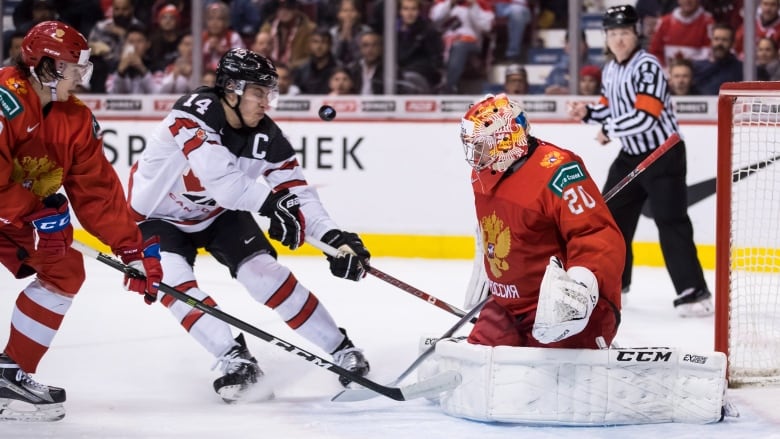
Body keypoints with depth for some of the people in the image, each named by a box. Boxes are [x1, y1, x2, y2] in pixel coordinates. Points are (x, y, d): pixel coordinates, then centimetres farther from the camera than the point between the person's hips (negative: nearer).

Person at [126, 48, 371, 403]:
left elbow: (296, 191, -16)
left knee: (265, 273, -11)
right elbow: (218, 175, -45)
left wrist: (334, 238, -30)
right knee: (173, 282, -26)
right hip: (159, 216, -3)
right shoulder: (194, 113, -33)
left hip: (219, 214, 4)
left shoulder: (266, 136, -16)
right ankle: (235, 361, -21)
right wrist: (271, 203, -51)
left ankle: (342, 349, -4)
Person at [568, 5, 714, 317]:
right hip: (630, 155, 9)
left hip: (663, 154, -9)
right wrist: (587, 113, 2)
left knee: (671, 222, -16)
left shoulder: (648, 67, -19)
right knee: (610, 216, 13)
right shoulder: (610, 70, 8)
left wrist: (609, 130, -16)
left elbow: (645, 116, -29)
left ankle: (694, 293, -18)